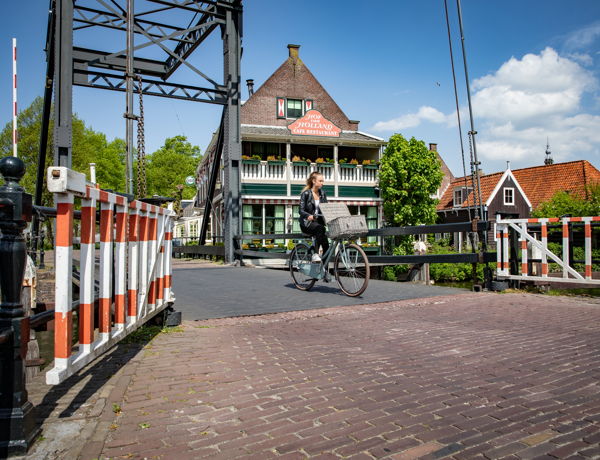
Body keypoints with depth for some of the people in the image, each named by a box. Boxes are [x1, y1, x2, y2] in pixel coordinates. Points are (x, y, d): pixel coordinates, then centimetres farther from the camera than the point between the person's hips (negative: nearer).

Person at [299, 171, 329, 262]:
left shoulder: (322, 193, 12)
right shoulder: (306, 193, -3)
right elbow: (301, 211, -10)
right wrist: (309, 216, -30)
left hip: (319, 221, 5)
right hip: (307, 223, -5)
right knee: (320, 228, -35)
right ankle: (315, 254, -36)